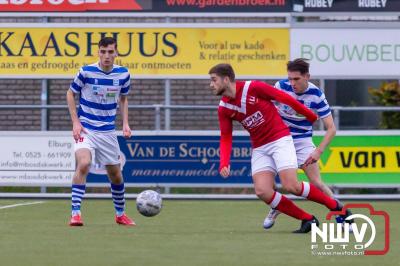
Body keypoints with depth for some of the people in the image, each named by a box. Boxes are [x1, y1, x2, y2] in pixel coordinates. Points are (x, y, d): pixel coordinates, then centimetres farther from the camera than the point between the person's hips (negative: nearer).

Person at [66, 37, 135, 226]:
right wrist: (76, 122, -9)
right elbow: (70, 93, 1)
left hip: (108, 131, 4)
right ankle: (75, 214, -25)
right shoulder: (86, 72, -12)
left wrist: (125, 123, 3)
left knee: (116, 175, 10)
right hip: (85, 129, -4)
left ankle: (120, 214, 32)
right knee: (83, 164, -27)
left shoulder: (123, 74, -2)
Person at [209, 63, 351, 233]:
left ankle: (336, 207, 4)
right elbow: (226, 138, 4)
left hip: (280, 140, -5)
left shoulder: (253, 88, -14)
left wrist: (310, 116, 2)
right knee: (262, 191, -15)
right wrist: (224, 164, -13)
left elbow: (285, 98, -6)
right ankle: (307, 220, -2)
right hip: (259, 148, 5)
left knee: (291, 186, -18)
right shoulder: (223, 108, 1)